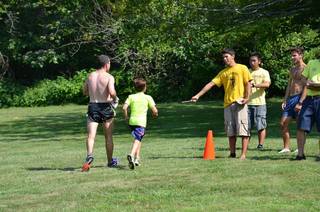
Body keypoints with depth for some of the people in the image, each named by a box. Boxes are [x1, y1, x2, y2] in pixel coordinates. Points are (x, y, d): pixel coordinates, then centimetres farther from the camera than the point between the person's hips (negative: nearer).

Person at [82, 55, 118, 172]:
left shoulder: (90, 76, 7)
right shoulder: (109, 77, -8)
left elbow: (85, 92, 15)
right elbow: (111, 92, -22)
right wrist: (115, 98, -2)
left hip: (92, 106, 2)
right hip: (105, 107, -2)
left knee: (91, 135, -6)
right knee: (108, 136, 13)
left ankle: (89, 155, -33)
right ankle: (110, 161, 24)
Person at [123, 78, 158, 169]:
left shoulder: (131, 97, 9)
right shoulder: (148, 97, 3)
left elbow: (124, 107, -5)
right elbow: (155, 111, -2)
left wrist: (126, 116, 11)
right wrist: (155, 114, 21)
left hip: (132, 121, 4)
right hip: (141, 121, -4)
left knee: (138, 139, 23)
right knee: (137, 140, -12)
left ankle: (137, 158, 22)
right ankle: (132, 155, -36)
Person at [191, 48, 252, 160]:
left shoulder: (242, 68, 4)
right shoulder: (223, 73, 15)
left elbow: (248, 83, 0)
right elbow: (211, 84, 9)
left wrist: (247, 97, -13)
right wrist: (198, 95, 1)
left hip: (240, 103, -5)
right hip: (228, 104, 5)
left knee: (243, 129, -8)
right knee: (230, 131, 5)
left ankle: (243, 154, -8)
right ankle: (232, 154, 11)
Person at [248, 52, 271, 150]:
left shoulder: (264, 72, 4)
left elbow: (267, 84, -13)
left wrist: (255, 85, -25)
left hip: (260, 103, -3)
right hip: (247, 103, 3)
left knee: (261, 126, -3)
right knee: (246, 126, 2)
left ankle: (261, 145, 3)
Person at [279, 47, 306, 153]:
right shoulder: (292, 70, 19)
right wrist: (285, 100, 13)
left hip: (299, 97, -9)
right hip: (290, 98, 9)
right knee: (283, 124, 4)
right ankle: (286, 147, 9)